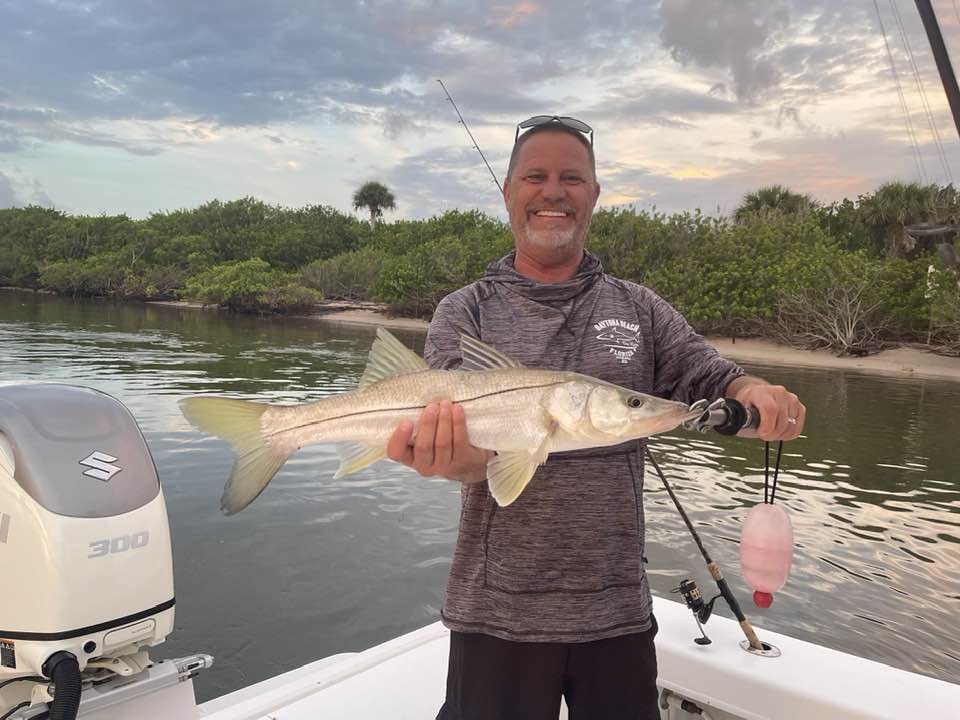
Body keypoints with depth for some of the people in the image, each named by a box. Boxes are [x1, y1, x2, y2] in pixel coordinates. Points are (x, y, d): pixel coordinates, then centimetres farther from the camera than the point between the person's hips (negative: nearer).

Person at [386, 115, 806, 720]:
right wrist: (456, 459, -35)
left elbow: (713, 383, 2)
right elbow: (461, 436, -11)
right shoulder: (464, 315, -2)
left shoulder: (640, 310, 6)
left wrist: (756, 394, -21)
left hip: (618, 610, 2)